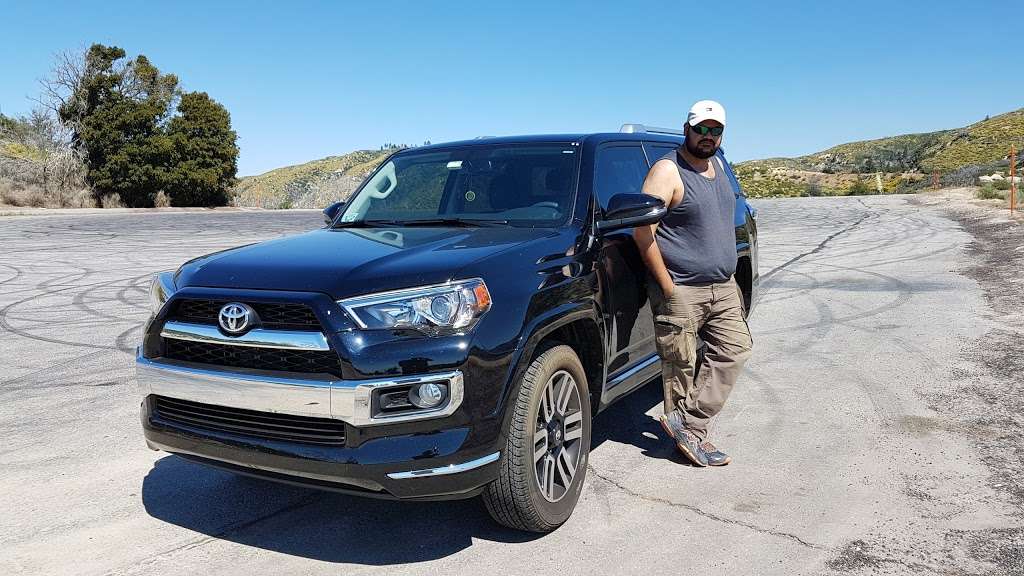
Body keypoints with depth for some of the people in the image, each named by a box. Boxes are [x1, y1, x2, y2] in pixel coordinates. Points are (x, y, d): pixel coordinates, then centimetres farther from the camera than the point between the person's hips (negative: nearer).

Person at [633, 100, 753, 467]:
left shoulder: (717, 165, 14)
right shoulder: (668, 171, -12)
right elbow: (642, 230, -18)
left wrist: (728, 274, 16)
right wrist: (667, 285, -18)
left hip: (723, 286, 8)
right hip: (681, 290, -8)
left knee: (735, 348, 2)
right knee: (680, 366, -1)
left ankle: (687, 423, 2)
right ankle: (688, 435, 12)